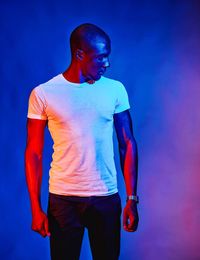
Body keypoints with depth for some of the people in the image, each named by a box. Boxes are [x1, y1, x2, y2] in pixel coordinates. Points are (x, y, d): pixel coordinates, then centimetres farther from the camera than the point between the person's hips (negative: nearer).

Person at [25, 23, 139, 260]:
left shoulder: (116, 90, 0)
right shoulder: (43, 94, -5)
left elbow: (127, 145, 4)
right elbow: (34, 153, -2)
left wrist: (132, 198, 1)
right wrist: (35, 207, -3)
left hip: (107, 197, 2)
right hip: (62, 198, -1)